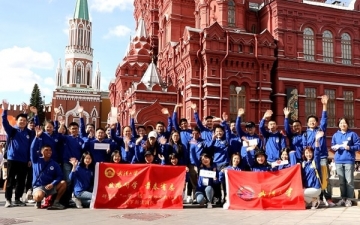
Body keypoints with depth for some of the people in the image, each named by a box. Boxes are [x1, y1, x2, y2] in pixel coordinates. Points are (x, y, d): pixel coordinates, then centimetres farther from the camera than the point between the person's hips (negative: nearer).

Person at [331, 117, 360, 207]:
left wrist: (350, 147, -15)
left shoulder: (352, 134, 2)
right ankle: (343, 198, 14)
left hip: (349, 160, -3)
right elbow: (332, 146, 16)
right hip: (338, 161, 3)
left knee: (349, 180, -3)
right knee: (341, 181, 7)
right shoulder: (335, 135, 13)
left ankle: (349, 199, 3)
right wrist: (334, 148, -5)